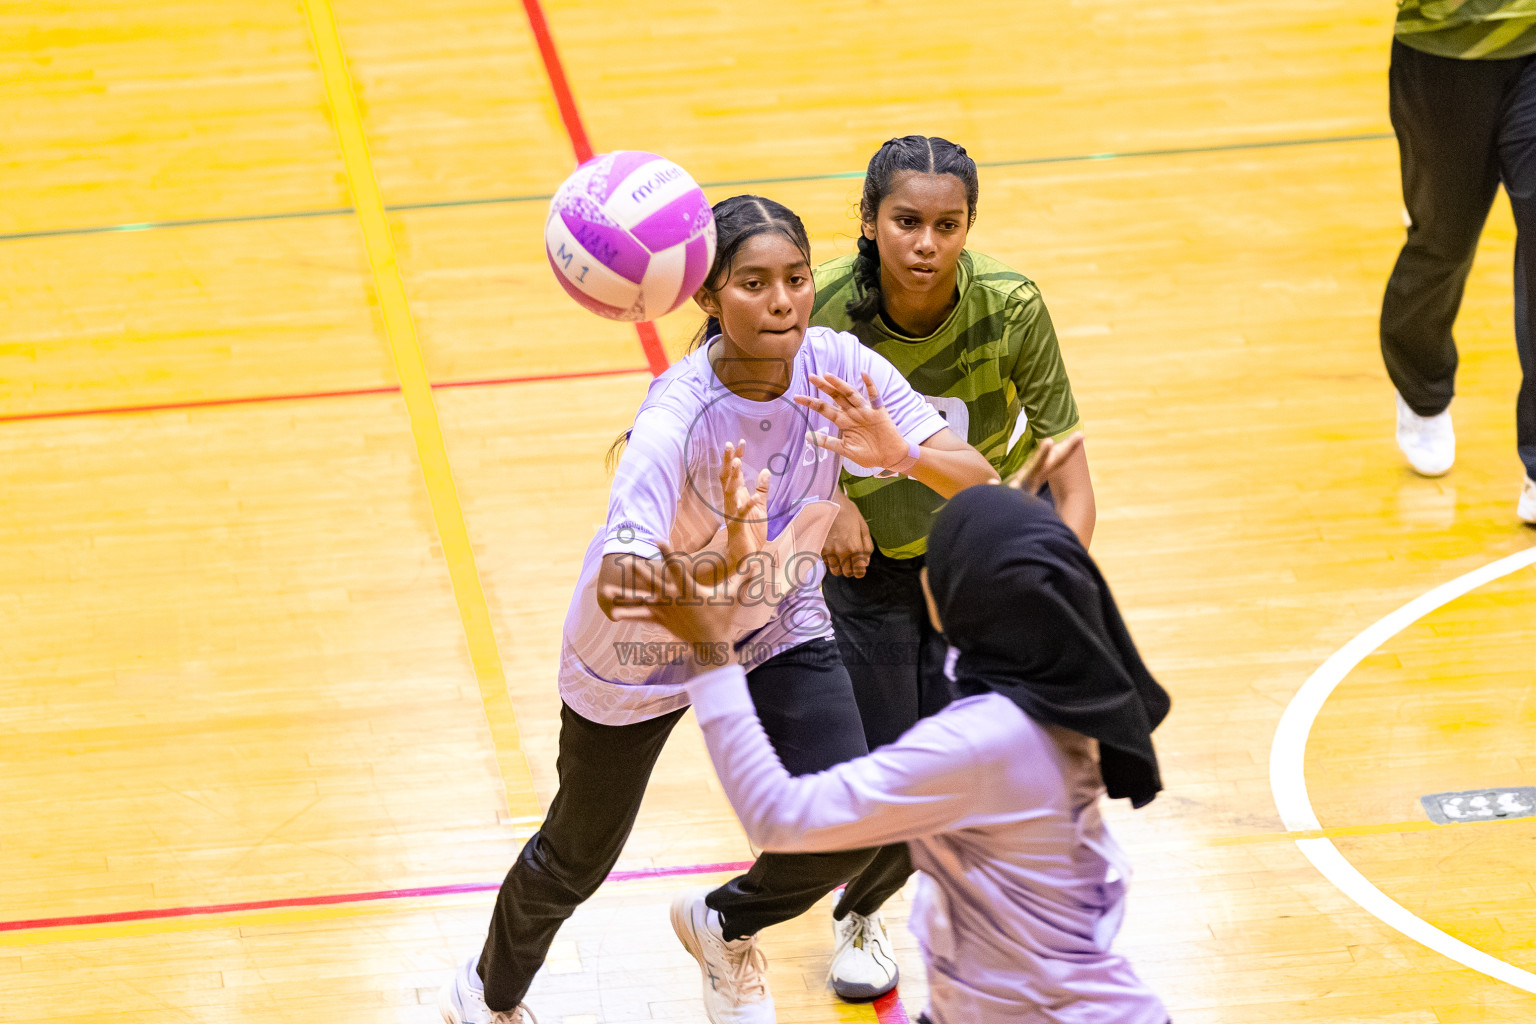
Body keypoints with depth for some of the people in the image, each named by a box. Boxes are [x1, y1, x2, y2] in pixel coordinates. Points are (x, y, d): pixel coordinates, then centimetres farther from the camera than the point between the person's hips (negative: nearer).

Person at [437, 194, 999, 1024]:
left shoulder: (838, 368, -23)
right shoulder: (679, 413, -36)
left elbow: (979, 481, -23)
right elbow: (615, 585, -46)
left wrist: (903, 456, -44)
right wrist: (723, 561, -64)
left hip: (779, 627, 4)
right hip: (643, 648, -4)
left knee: (846, 831, -11)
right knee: (576, 861, 13)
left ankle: (723, 926, 25)